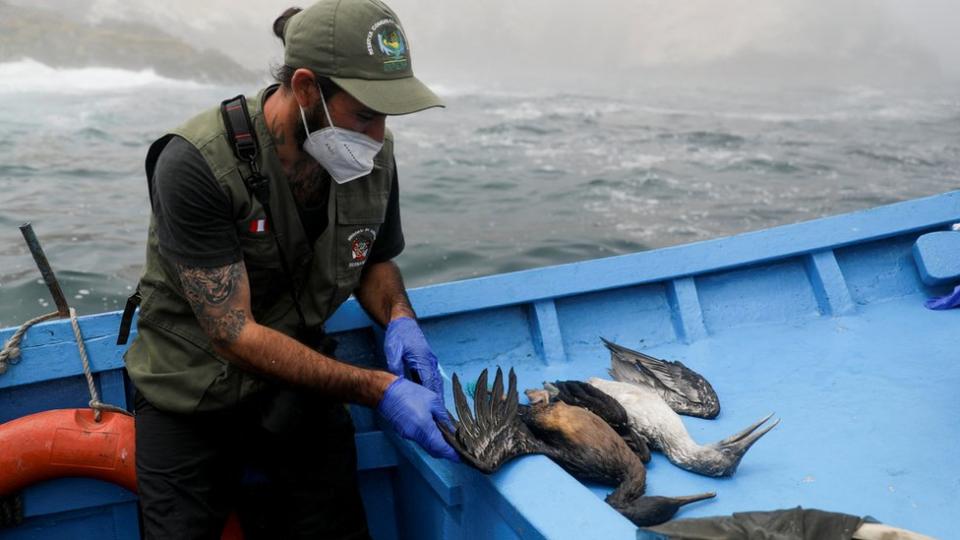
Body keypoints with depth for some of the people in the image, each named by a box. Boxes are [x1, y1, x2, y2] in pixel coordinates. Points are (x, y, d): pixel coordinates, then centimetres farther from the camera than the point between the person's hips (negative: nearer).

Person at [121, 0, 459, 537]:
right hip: (192, 405, -3)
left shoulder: (373, 155, -10)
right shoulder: (197, 164, -25)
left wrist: (398, 319, -14)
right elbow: (234, 335, -26)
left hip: (303, 388, 4)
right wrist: (379, 389, -30)